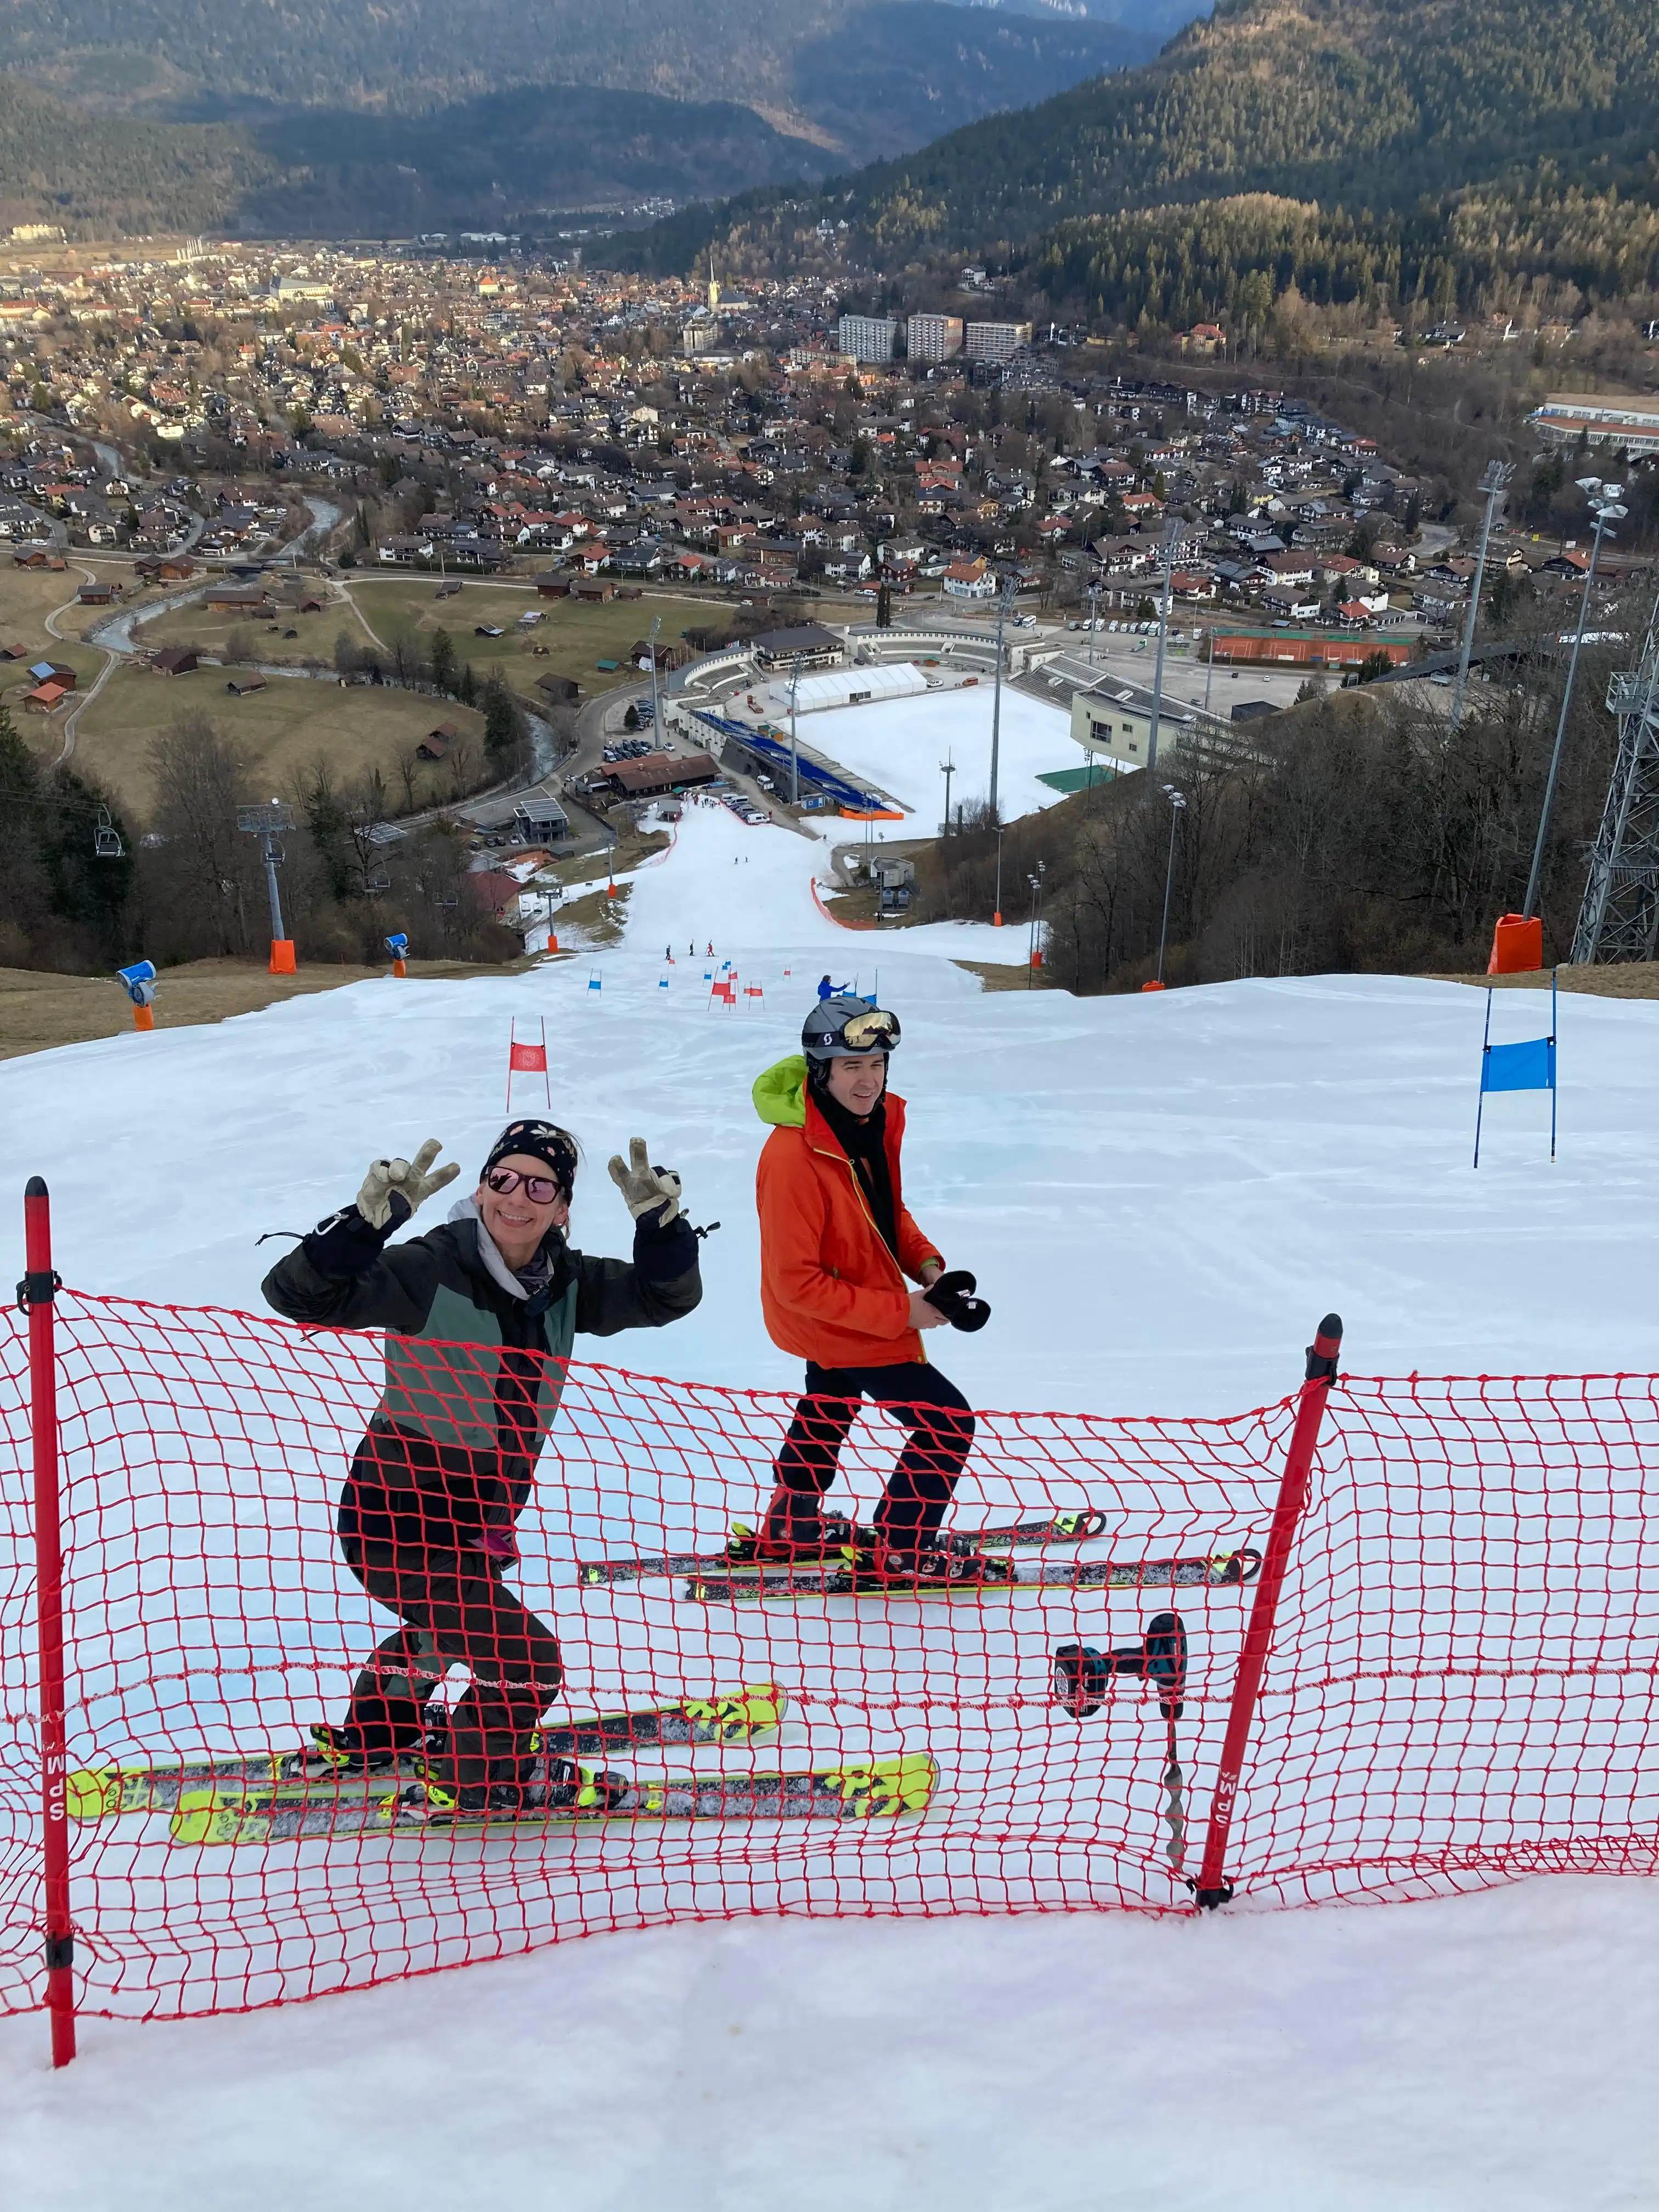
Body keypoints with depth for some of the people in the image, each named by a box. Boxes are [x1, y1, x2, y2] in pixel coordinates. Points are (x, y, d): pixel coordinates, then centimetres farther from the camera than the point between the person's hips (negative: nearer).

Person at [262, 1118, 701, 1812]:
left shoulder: (565, 1283, -7)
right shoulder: (430, 1269, -25)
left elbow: (666, 1295, -5)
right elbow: (300, 1295, -32)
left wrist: (658, 1216, -23)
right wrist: (373, 1214, -46)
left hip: (477, 1523, 8)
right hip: (401, 1527, -8)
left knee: (447, 1626, 35)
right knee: (525, 1664, -6)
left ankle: (370, 1738, 62)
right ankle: (472, 1784, 24)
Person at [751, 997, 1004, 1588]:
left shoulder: (875, 1120, -10)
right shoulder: (793, 1158, -35)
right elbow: (795, 1281, -30)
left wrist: (925, 1261, -10)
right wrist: (898, 1312, -27)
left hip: (856, 1310, 9)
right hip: (835, 1326, -9)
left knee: (829, 1412, 29)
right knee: (948, 1423, -3)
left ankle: (791, 1527, 52)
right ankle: (901, 1551, 16)